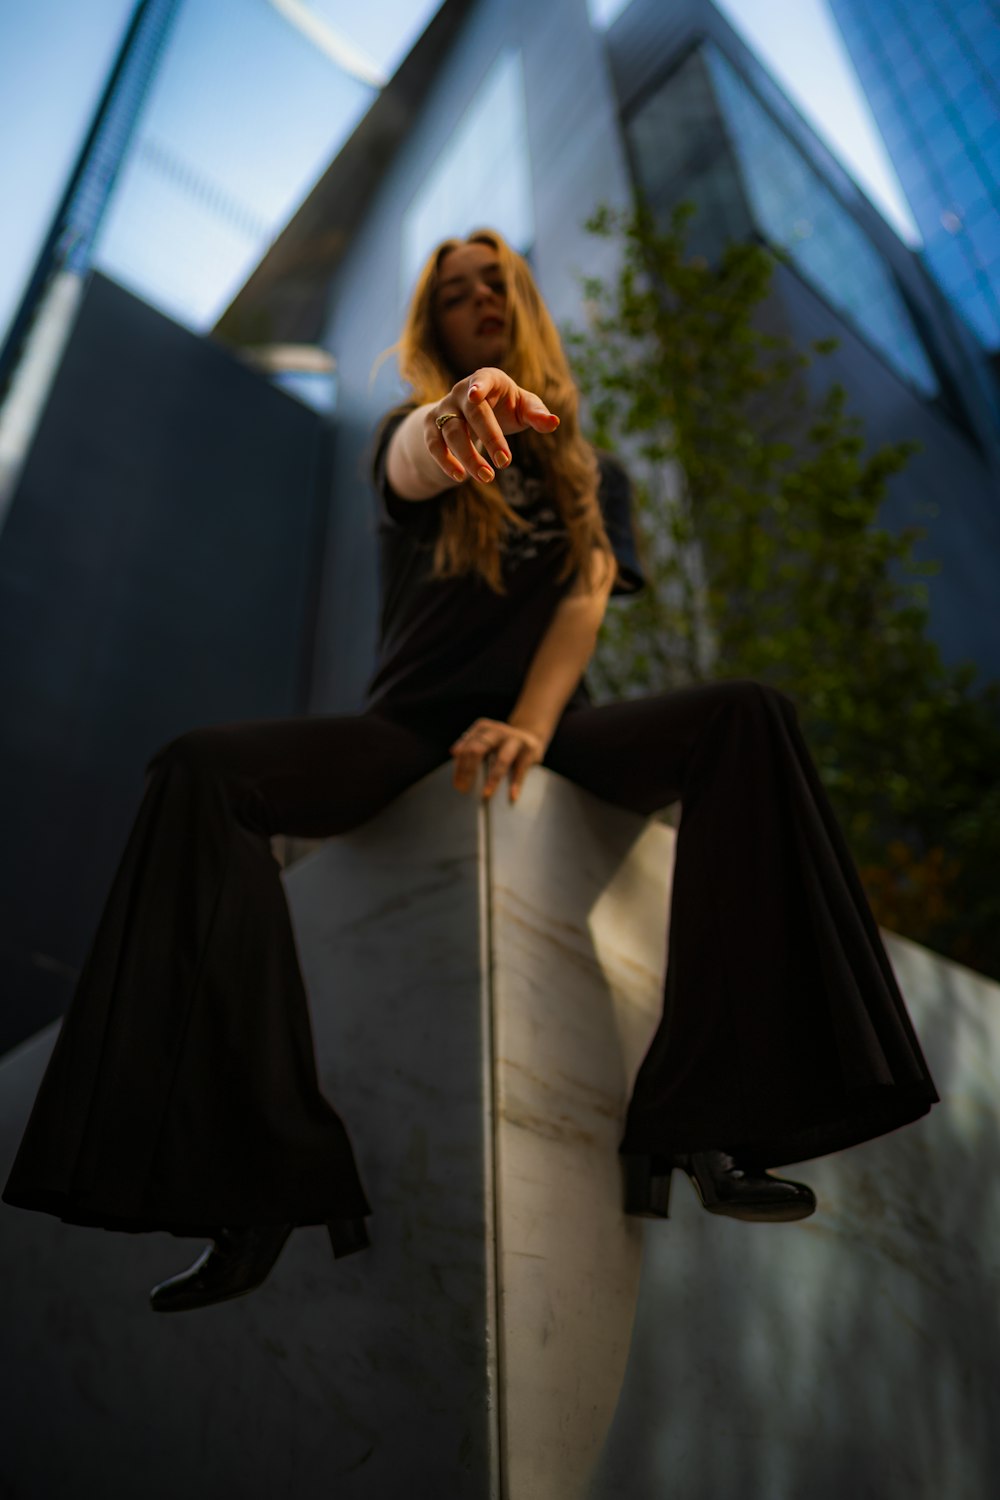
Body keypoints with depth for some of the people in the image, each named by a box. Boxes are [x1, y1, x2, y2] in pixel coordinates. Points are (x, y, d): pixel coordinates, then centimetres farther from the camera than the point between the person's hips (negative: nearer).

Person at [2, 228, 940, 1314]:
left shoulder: (592, 475, 19)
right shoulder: (416, 432, 13)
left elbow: (587, 597, 0)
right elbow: (412, 466, -14)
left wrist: (530, 725, -20)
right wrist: (457, 410, -40)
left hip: (549, 736, 1)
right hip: (410, 734, -1)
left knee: (750, 718, -25)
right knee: (198, 773, -27)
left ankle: (694, 1122, -26)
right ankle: (274, 1180, -28)